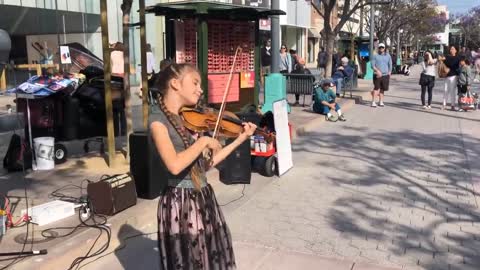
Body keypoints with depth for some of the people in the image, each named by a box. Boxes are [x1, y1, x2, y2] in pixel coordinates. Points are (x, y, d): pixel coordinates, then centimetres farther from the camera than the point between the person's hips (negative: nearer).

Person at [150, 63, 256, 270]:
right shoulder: (158, 120, -13)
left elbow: (206, 163, 9)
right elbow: (175, 165, -28)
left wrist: (239, 140, 7)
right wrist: (204, 141, -16)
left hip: (204, 199, 8)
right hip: (181, 204, -7)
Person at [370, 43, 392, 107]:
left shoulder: (388, 56, 13)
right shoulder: (375, 56, 3)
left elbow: (390, 65, 18)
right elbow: (372, 65, -5)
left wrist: (389, 72, 8)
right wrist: (377, 70, -21)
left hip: (385, 75, 3)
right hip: (377, 75, -3)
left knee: (382, 89, 7)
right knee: (376, 88, -10)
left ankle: (380, 102, 16)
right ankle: (373, 102, -9)